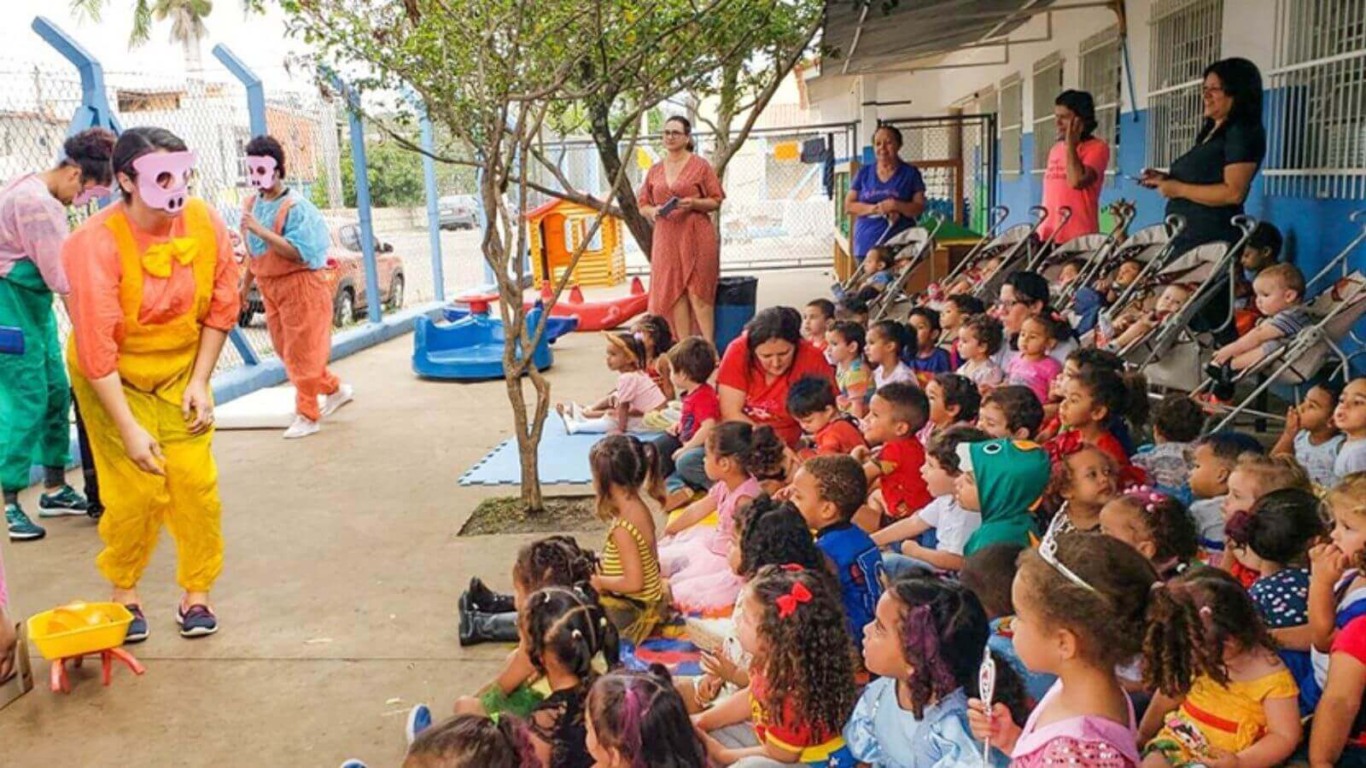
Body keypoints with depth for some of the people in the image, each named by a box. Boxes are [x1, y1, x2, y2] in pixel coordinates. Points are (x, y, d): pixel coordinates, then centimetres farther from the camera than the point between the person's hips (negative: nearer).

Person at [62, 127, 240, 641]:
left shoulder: (205, 223, -14)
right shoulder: (97, 243, -25)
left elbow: (221, 308, -2)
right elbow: (96, 348, -23)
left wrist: (200, 381, -5)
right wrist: (129, 429, -22)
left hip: (181, 372, 3)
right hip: (113, 380, -3)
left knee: (196, 482, -5)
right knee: (137, 491, -8)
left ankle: (197, 593, 12)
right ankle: (124, 593, 17)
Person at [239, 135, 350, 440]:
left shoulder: (295, 206, -17)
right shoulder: (251, 204, 5)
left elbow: (298, 252, -25)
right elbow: (254, 252, 16)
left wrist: (261, 230, -30)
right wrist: (246, 285, 20)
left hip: (300, 285, -8)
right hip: (270, 288, 8)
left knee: (301, 352, -1)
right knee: (285, 350, 14)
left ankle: (307, 415, 11)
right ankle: (335, 389, 31)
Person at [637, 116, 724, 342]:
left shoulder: (700, 165, 2)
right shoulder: (655, 170, 14)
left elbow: (716, 201, 1)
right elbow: (642, 204, 16)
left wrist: (693, 203, -17)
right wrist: (652, 211, -6)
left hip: (696, 237, -4)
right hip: (666, 238, 4)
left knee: (698, 293, -8)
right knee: (673, 293, 1)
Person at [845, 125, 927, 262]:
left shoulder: (910, 173, 7)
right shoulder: (864, 173, 13)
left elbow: (919, 207, 2)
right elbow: (849, 205, 6)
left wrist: (896, 205, -17)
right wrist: (875, 209, -10)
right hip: (866, 246, 2)